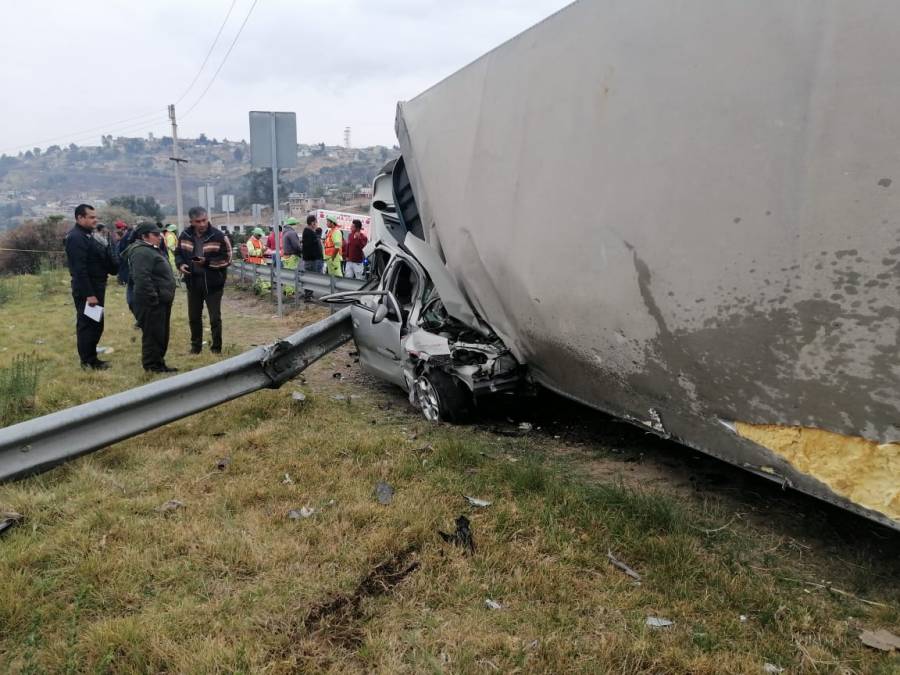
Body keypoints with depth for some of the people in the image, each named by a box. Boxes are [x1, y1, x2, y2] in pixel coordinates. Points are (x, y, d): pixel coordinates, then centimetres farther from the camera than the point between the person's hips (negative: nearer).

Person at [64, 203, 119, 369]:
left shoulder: (87, 235, 16)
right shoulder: (76, 237, -17)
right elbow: (80, 269, -23)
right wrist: (88, 294, -25)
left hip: (95, 287, 10)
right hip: (86, 291, -10)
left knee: (96, 324, 15)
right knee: (87, 324, -3)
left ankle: (91, 358, 25)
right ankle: (88, 361, 5)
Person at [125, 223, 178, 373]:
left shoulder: (153, 250, 19)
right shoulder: (141, 252, -16)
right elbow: (142, 278, -25)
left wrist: (166, 297, 21)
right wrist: (153, 298, -24)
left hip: (161, 301, 11)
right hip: (152, 303, -11)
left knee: (162, 334, 16)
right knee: (153, 334, -4)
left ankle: (159, 362, 24)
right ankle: (152, 366, 3)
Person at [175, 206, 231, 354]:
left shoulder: (218, 236, -11)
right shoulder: (185, 236, 1)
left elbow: (227, 259, -10)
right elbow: (178, 253, 15)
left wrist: (207, 262, -22)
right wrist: (180, 264, -6)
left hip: (213, 283, -4)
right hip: (192, 283, 4)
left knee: (215, 318, 3)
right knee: (193, 317, 15)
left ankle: (216, 347, 18)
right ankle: (196, 345, 31)